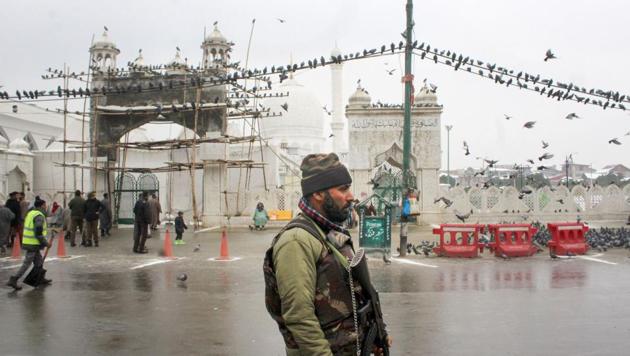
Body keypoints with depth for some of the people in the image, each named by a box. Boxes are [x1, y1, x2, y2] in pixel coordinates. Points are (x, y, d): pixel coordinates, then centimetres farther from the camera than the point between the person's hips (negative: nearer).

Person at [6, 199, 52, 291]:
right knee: (27, 263, -3)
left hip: (28, 242, 9)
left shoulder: (31, 213, 12)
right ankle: (13, 280, -2)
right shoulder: (39, 216, -17)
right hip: (33, 244, -9)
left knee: (39, 261, 19)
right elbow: (38, 233, -22)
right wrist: (46, 243, -13)